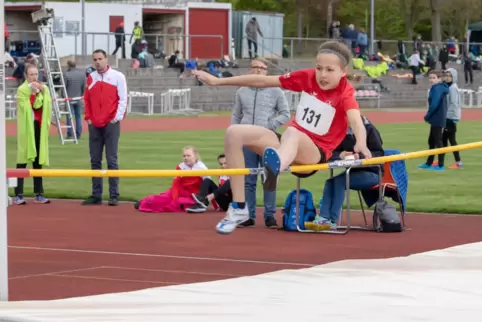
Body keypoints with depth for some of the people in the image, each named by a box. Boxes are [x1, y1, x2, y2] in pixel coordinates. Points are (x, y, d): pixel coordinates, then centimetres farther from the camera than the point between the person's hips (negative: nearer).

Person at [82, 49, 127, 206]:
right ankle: (96, 195, 10)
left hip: (111, 124, -4)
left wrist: (117, 117, -9)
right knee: (95, 161, 5)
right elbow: (87, 100, 15)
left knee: (112, 160, -6)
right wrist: (88, 117, 5)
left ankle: (114, 196, -4)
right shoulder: (90, 78, 11)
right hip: (94, 125, 4)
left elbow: (123, 99, -2)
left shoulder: (117, 76, 0)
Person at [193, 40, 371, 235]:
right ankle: (238, 208, -14)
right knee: (235, 133, -14)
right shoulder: (308, 77, 0)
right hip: (290, 144, 6)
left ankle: (276, 165, -80)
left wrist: (361, 144, -58)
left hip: (315, 153, -6)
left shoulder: (345, 93, -14)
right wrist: (217, 81, 5)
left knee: (292, 134, -40)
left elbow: (355, 120, -35)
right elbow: (262, 81, 5)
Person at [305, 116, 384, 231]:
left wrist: (360, 156, -27)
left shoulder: (368, 128, -8)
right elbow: (331, 153, 2)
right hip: (352, 172, 5)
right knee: (330, 181, -24)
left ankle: (332, 221, -31)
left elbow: (379, 153, -10)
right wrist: (339, 155, -22)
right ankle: (324, 219, -36)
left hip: (371, 173, -5)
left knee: (340, 180, -28)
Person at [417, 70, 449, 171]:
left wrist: (427, 116, -14)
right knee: (431, 141, 17)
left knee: (438, 142, -4)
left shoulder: (437, 88, -17)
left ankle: (440, 165, 1)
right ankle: (429, 163, 26)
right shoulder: (441, 88, 13)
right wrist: (429, 116, 11)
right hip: (437, 120, 10)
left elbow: (434, 105, -26)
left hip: (437, 120, -10)